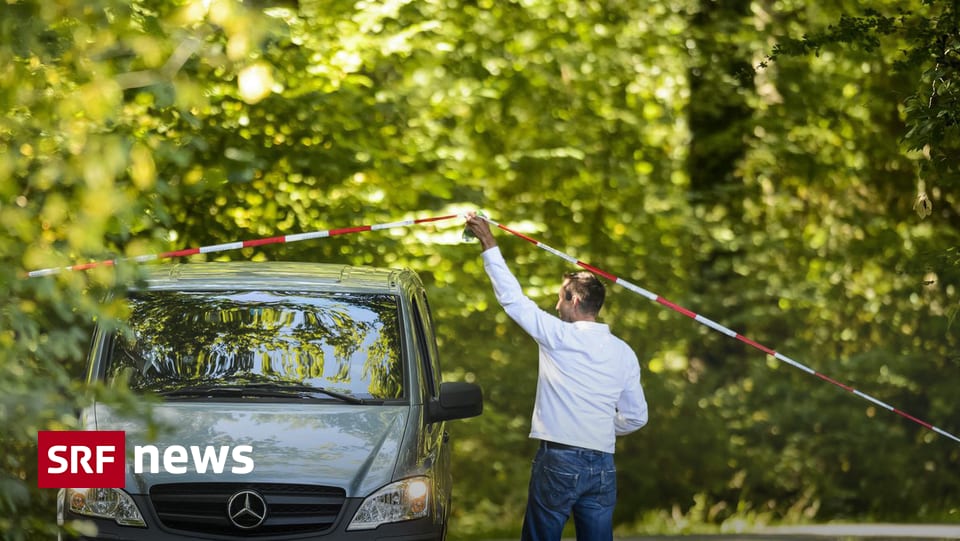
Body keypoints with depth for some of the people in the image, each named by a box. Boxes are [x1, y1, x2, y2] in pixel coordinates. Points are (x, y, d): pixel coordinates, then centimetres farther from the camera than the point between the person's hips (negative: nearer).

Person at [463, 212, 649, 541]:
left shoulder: (560, 337, -6)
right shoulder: (623, 353, 8)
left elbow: (512, 298, -1)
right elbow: (636, 416, 12)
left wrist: (489, 243, 6)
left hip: (558, 462, -5)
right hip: (603, 466, 5)